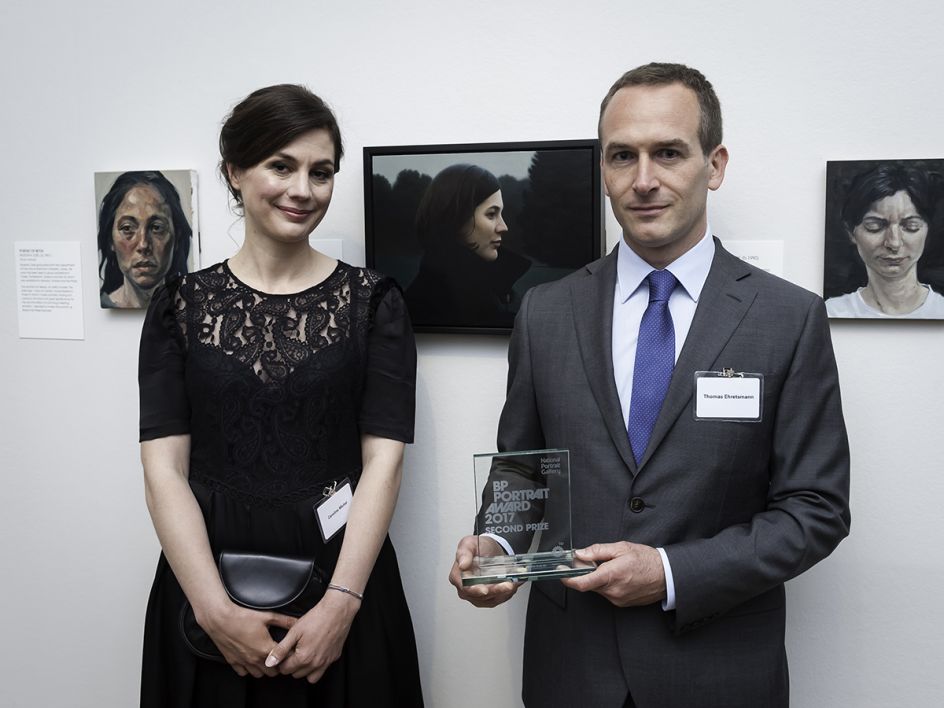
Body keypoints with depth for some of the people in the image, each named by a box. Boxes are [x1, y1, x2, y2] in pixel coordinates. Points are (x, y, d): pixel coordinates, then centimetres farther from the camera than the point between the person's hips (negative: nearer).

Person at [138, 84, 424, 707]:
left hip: (341, 580, -1)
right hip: (205, 581, 1)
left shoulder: (372, 300, 0)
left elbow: (383, 461, -6)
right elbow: (165, 468, -4)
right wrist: (215, 609, -14)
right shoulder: (181, 304, 2)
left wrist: (341, 603, -17)